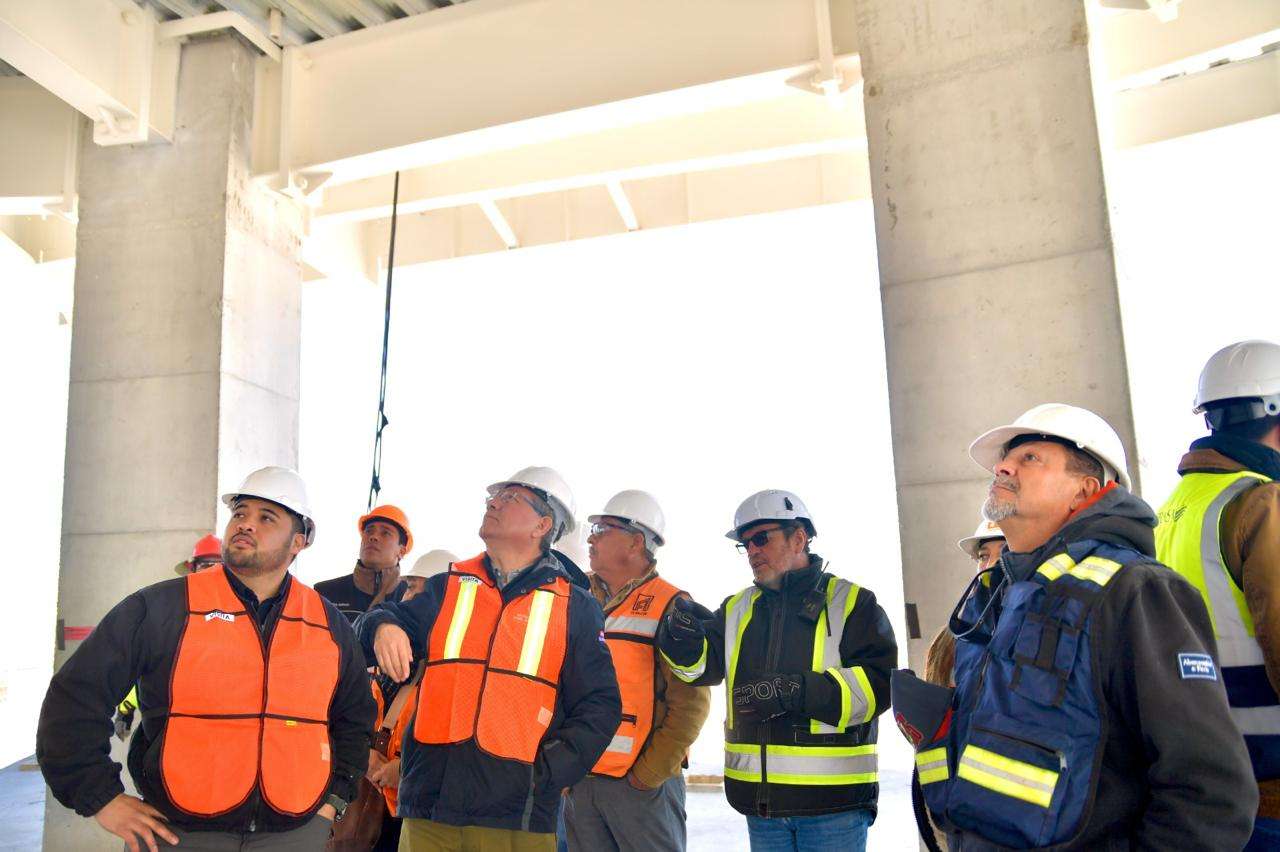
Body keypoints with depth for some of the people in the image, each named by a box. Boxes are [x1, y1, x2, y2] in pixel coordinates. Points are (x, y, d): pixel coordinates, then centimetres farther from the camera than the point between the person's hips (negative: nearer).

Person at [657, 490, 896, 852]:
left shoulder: (852, 603, -3)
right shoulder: (737, 609, 12)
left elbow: (877, 685, -14)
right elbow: (704, 665, 0)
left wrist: (794, 691, -25)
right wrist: (683, 636, -22)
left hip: (833, 798, -4)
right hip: (759, 797, 5)